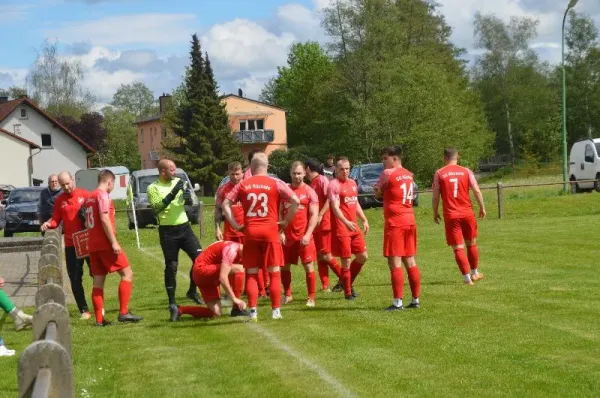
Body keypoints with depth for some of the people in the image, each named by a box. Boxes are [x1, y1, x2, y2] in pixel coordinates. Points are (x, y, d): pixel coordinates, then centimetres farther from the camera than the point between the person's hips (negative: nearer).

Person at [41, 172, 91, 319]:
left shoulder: (85, 194, -2)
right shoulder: (59, 200, 6)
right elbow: (56, 220, 6)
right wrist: (48, 224, -14)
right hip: (71, 244, 2)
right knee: (75, 279, 2)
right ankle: (84, 310, 11)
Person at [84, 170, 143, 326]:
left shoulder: (89, 197, 16)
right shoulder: (103, 195, -9)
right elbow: (104, 220, -19)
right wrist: (114, 242, -20)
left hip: (93, 244, 9)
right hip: (106, 243, -9)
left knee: (98, 281, 7)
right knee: (127, 273, -3)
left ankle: (99, 319, 4)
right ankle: (123, 313, -10)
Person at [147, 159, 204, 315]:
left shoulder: (178, 182, 8)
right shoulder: (153, 188, -6)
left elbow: (189, 203, 13)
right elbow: (156, 207, -20)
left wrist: (188, 196, -11)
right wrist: (173, 193, -26)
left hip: (184, 226, 4)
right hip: (167, 231, -4)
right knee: (171, 266, -1)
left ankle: (192, 291, 14)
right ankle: (172, 301, 10)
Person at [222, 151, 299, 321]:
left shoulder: (243, 185, 6)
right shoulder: (276, 184, 0)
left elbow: (225, 204, 2)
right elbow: (295, 201, -9)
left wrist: (235, 225, 5)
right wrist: (286, 221, 0)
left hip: (250, 233, 2)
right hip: (270, 231, -2)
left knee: (251, 274, 7)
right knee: (274, 272, 6)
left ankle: (253, 311, 2)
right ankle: (276, 310, 5)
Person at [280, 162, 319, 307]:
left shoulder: (309, 192, -2)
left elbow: (314, 215, -6)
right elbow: (280, 213, 10)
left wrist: (307, 235, -15)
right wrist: (281, 232, -1)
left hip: (304, 237, -4)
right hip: (287, 236, 4)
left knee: (308, 266, -3)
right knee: (284, 266, 9)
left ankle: (311, 298, 6)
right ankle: (287, 295, 24)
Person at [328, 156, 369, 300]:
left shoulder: (352, 183, 14)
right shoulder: (334, 184, -12)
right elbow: (335, 207, -22)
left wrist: (364, 220, 23)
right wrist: (346, 222, -35)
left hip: (354, 227, 8)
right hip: (341, 228, -8)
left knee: (363, 257, 9)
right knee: (347, 260, -3)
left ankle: (348, 282, 27)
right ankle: (348, 292, 8)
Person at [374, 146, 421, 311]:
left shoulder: (388, 173, -10)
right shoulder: (408, 174, 13)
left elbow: (377, 193, 0)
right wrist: (386, 191, 6)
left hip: (395, 223, -8)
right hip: (410, 221, 8)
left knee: (395, 263, -7)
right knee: (410, 262, 12)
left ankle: (398, 302, -10)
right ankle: (415, 300, 15)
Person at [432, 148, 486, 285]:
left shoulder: (439, 173, -2)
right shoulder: (466, 171, 2)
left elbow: (436, 196, -3)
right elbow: (477, 191, -2)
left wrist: (435, 212, 9)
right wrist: (482, 207, 9)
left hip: (450, 215, -2)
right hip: (467, 213, 2)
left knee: (458, 248, 1)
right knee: (471, 244, 20)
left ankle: (467, 278, -5)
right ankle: (474, 273, 32)